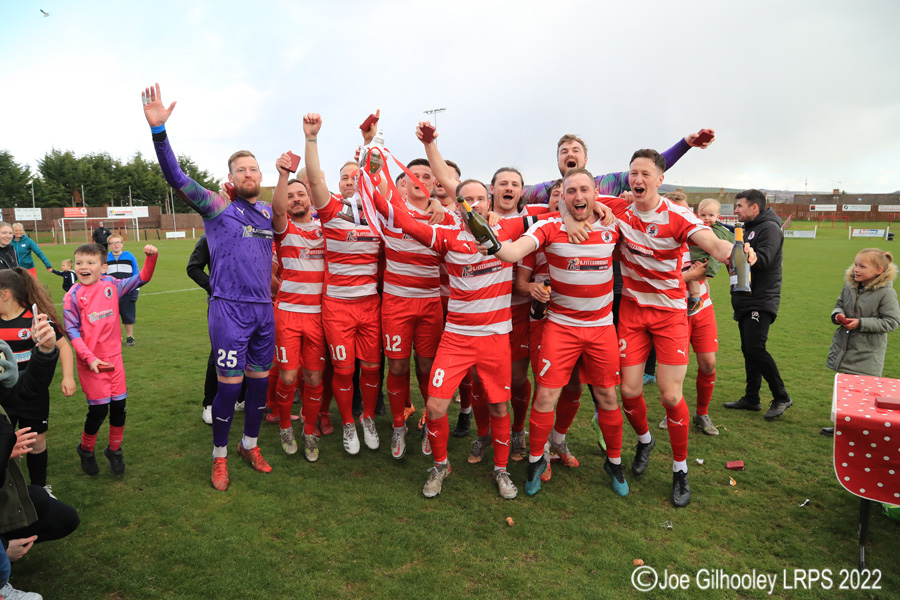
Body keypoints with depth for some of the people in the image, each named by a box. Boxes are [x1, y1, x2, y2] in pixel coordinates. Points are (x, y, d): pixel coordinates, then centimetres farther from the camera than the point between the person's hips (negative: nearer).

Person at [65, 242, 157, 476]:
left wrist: (151, 257, -12)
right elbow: (72, 330, -9)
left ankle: (114, 450, 28)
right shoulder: (73, 296, -8)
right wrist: (89, 358, -18)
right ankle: (86, 450, 28)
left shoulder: (111, 285, 0)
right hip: (91, 361, -3)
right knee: (98, 410, 1)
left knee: (119, 405, 8)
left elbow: (141, 278, 5)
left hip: (114, 357, 3)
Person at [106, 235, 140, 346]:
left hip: (127, 293, -1)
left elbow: (136, 275, 3)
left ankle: (129, 337, 18)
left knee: (128, 316, 4)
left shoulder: (130, 257, 1)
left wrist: (135, 291, -3)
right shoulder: (106, 258, 5)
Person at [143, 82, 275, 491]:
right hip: (229, 309, -5)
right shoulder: (217, 207, -2)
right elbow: (177, 178, -14)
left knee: (260, 381, 12)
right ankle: (219, 456, 19)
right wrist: (159, 129, -26)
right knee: (229, 385, -1)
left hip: (264, 309, 5)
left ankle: (250, 445, 31)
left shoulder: (270, 212, 13)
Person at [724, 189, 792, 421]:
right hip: (745, 300, 9)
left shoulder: (769, 228, -10)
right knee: (748, 350, 11)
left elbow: (763, 260, -22)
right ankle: (751, 398, 20)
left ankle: (781, 397, 1)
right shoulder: (749, 229, 19)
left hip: (761, 301, -9)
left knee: (756, 348, -13)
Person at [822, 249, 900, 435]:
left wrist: (861, 323, -21)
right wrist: (838, 315, -8)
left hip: (867, 353, -6)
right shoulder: (850, 285, 1)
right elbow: (840, 304, 14)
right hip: (845, 347, 6)